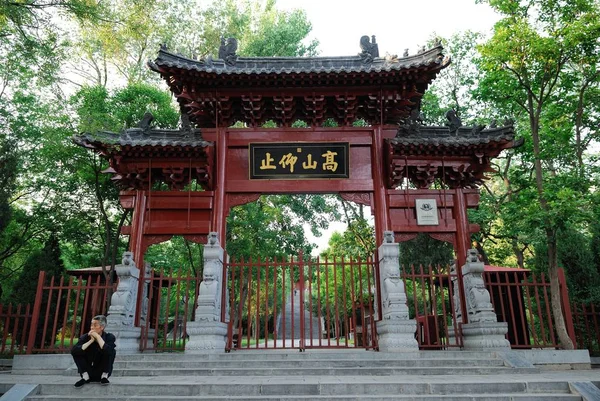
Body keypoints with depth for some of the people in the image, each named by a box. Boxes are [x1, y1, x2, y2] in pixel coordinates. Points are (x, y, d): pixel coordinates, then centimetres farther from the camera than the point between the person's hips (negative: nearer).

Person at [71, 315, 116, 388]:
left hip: (101, 372, -2)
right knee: (77, 352, -15)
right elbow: (73, 351, -26)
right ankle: (85, 377, -8)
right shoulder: (85, 337, -10)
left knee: (112, 352, -24)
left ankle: (104, 376, -11)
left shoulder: (109, 337, -14)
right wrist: (91, 341, -29)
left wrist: (98, 337, -29)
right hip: (88, 372, 2)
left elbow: (108, 351, -35)